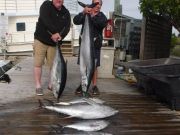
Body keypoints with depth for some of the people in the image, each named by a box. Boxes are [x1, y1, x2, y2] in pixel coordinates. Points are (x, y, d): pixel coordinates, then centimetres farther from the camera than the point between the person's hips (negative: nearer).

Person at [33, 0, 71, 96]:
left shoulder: (66, 13, 5)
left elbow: (67, 27, -7)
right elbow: (46, 21, -22)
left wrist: (60, 36, -25)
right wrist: (55, 33, -27)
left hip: (54, 43, 3)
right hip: (40, 40, -3)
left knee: (53, 64, 6)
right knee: (38, 63, -2)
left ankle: (51, 84, 21)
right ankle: (38, 86, 7)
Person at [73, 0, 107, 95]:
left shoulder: (102, 16, 6)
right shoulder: (85, 15, 6)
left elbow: (102, 24, -16)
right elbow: (75, 21, -10)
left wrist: (93, 16, -29)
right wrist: (83, 13, -27)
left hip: (95, 44, 0)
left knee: (94, 66, 2)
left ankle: (94, 86, 10)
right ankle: (82, 84, 15)